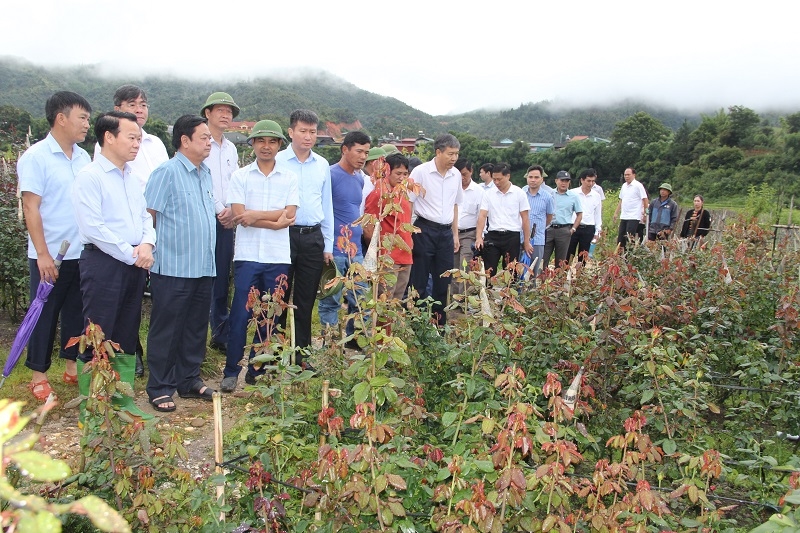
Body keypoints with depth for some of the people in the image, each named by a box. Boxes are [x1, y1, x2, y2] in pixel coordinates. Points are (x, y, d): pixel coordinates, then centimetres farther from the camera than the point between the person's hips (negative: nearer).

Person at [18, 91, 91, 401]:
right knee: (44, 315, 7)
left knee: (77, 313, 13)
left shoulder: (83, 157, 7)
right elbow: (31, 207, -12)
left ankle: (73, 366, 27)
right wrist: (43, 254, -15)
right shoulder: (36, 157, -9)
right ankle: (39, 376, 20)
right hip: (50, 256, -5)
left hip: (83, 253, 5)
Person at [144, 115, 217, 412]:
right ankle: (160, 388, 14)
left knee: (196, 329, 15)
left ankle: (189, 380, 28)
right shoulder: (167, 172, -11)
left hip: (203, 266, 8)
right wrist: (151, 247, -7)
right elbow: (148, 216, -11)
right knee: (166, 330, 3)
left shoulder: (206, 174, 14)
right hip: (173, 268, -8)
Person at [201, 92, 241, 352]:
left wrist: (232, 210, -3)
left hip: (226, 222, 6)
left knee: (222, 281, 9)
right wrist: (220, 211, -9)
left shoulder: (231, 149, 17)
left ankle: (221, 335, 17)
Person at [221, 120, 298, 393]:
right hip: (247, 255, -1)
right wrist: (275, 221, -10)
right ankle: (231, 371, 12)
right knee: (240, 315, 0)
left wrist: (256, 214, -12)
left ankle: (257, 370, 19)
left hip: (278, 257, 1)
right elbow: (239, 215, -6)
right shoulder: (240, 176, 5)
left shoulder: (289, 178, 7)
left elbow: (290, 215, -4)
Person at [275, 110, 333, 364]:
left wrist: (328, 245, 11)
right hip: (284, 235, -3)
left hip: (313, 237, 3)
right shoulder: (277, 161, 0)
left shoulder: (323, 165, 11)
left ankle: (301, 356, 18)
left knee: (306, 302, 9)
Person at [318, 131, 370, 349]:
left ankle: (354, 340, 27)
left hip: (356, 250, 7)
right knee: (331, 301, 2)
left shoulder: (360, 178, 14)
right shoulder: (331, 175, -9)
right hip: (335, 250, -7)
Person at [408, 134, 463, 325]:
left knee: (443, 281, 10)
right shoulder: (420, 172, -9)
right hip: (425, 230, -5)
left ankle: (440, 323, 21)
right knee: (419, 281, 2)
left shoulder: (456, 175, 8)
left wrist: (455, 235, 18)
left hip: (446, 232, 5)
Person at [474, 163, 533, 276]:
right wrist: (478, 237, -14)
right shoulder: (488, 194, 6)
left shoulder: (519, 193, 1)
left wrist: (526, 242, -1)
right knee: (489, 271, 1)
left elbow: (525, 218, 2)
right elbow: (482, 216, 0)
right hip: (492, 236, 1)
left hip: (512, 236, -1)